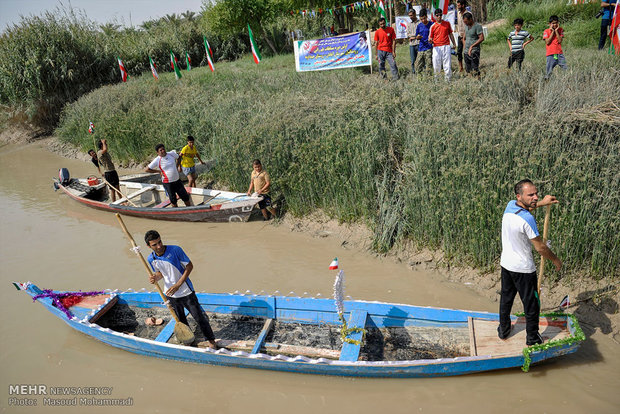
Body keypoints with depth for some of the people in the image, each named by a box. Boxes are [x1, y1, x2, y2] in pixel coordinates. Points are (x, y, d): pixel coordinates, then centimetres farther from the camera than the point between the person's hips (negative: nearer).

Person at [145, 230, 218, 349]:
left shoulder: (175, 250, -23)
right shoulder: (151, 259, -9)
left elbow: (189, 266, -15)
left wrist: (178, 285, -21)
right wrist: (155, 278, -16)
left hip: (186, 292, -4)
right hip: (170, 295, 4)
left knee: (199, 317, 6)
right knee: (181, 321, 21)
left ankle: (211, 340, 25)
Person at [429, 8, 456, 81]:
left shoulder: (447, 24, 10)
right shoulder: (433, 26, 6)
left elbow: (450, 34, 17)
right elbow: (430, 38, 7)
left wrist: (454, 44, 16)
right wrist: (430, 41, -17)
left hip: (446, 46, 1)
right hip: (436, 47, -1)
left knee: (447, 64, -4)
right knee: (436, 65, -3)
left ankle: (448, 79, 1)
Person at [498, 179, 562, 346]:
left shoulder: (510, 205, -6)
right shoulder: (527, 219, -29)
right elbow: (540, 247, -19)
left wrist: (542, 203, 19)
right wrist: (555, 259, -3)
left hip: (506, 263, 8)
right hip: (523, 268, -8)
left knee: (506, 298, 22)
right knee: (531, 304, 11)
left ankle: (503, 330, 38)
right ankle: (532, 338, 25)